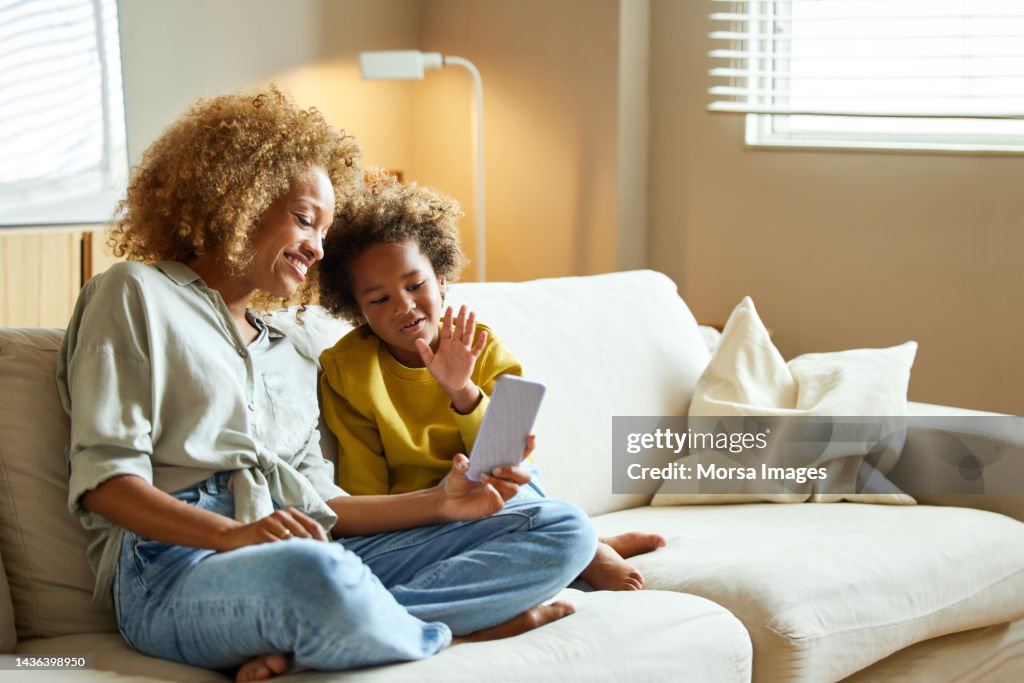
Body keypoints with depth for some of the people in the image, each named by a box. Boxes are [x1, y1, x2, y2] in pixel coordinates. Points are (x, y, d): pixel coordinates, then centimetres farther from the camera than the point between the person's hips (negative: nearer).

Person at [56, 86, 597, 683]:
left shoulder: (291, 356, 33)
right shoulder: (137, 293, 11)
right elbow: (104, 481, -3)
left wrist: (441, 503, 5)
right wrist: (233, 534, -20)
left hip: (320, 556, 8)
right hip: (179, 565, -8)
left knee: (562, 529, -7)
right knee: (314, 573, -44)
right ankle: (440, 632, -12)